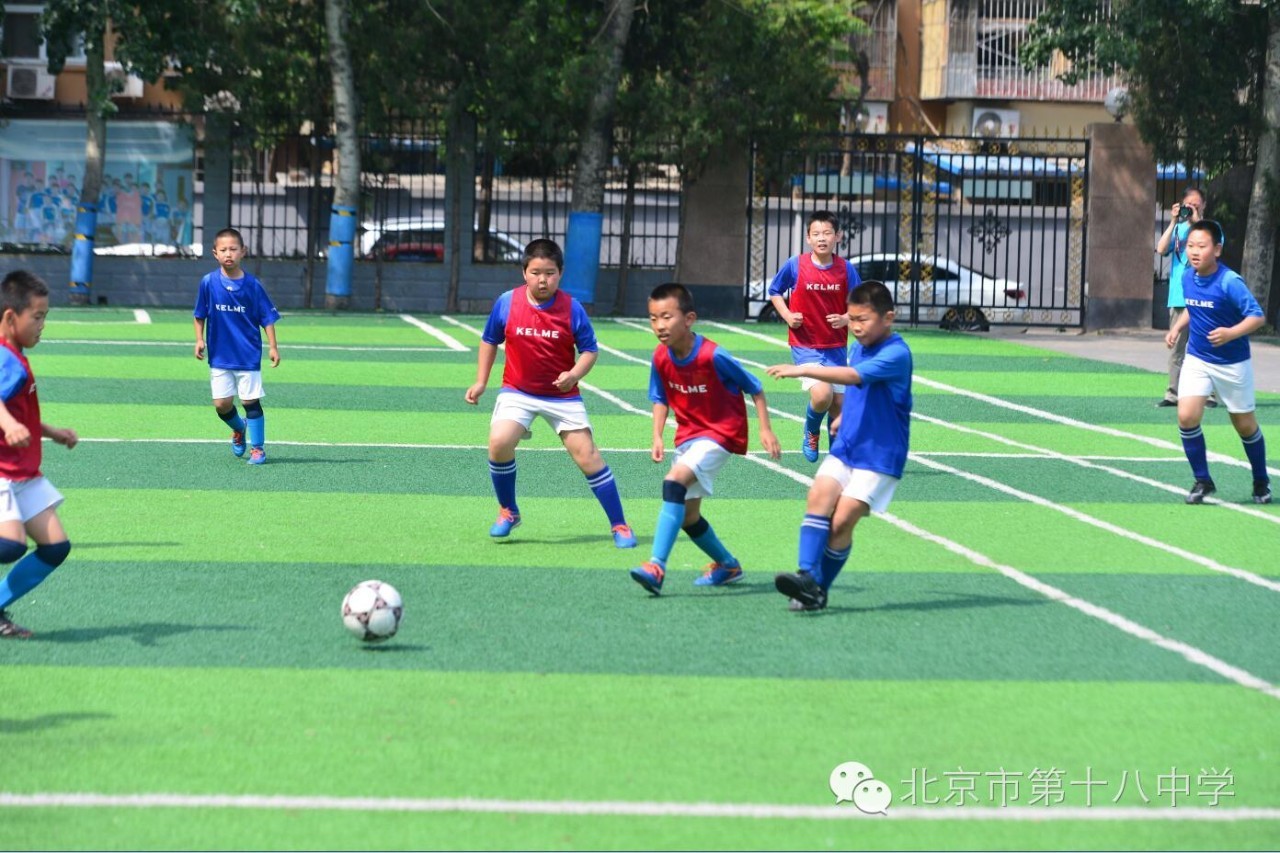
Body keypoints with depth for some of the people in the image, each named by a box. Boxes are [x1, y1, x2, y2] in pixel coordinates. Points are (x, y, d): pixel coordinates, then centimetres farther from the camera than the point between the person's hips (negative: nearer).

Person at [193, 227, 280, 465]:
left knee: (251, 401, -1)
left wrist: (272, 347, -6)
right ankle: (239, 428, 34)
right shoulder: (209, 283, -4)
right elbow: (200, 315, 8)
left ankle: (257, 448, 11)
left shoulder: (253, 285, -6)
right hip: (220, 355, 2)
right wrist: (199, 340, -2)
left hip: (249, 355, -2)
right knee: (222, 404, 3)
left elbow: (267, 318, -1)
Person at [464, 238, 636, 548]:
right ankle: (508, 512, 3)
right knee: (499, 443, -22)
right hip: (517, 392, 1)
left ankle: (619, 525, 8)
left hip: (562, 395, -1)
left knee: (587, 455, -5)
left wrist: (575, 374, -21)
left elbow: (590, 350, -2)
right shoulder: (506, 303, -7)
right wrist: (480, 382, 7)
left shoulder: (572, 308, -11)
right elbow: (490, 341, 9)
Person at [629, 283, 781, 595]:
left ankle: (657, 566, -36)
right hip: (687, 436, 8)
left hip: (721, 433, -8)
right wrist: (657, 437, -5)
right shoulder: (661, 358, -7)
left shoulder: (714, 356, -23)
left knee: (675, 482, -30)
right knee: (687, 516, 14)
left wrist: (765, 429, -12)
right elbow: (660, 399, 9)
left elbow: (754, 389, -9)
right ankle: (728, 565, 39)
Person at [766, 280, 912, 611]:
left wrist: (804, 370, -41)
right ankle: (808, 576, -23)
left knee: (842, 520, -13)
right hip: (844, 447, 7)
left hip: (878, 456, -7)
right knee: (819, 496, -16)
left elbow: (854, 376, -34)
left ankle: (819, 590, -1)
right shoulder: (858, 348, 9)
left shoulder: (896, 354, -18)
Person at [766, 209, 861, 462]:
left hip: (836, 347, 3)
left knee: (839, 403, 5)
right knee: (821, 395, -23)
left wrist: (845, 319, -16)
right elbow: (774, 292, 10)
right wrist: (788, 316, -6)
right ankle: (811, 432, 10)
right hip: (805, 344, -3)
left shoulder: (845, 269, -3)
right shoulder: (795, 265, -7)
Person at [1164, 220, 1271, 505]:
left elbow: (1257, 316, -24)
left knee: (1245, 425, 10)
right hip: (1197, 360, 4)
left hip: (1232, 364, -4)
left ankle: (1261, 481, 33)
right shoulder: (1187, 278, -3)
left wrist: (1231, 333, -38)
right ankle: (1202, 481, 3)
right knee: (1186, 417, -14)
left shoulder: (1230, 282, -22)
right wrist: (1178, 328, 0)